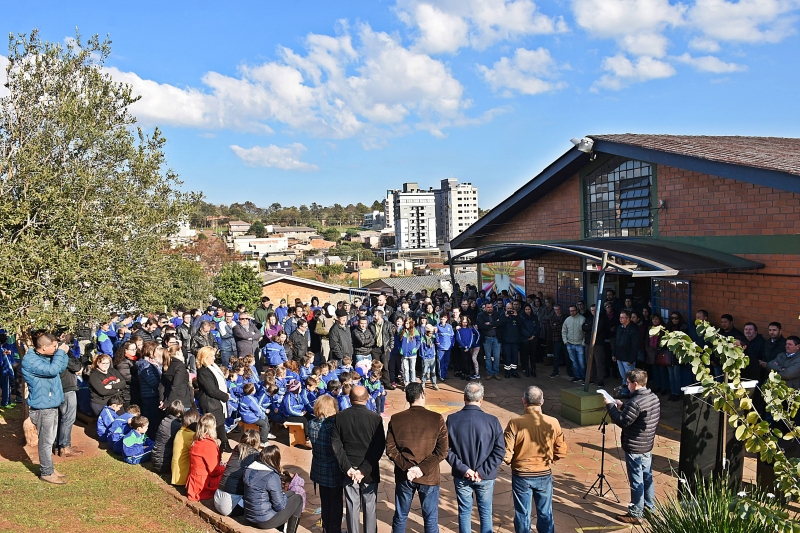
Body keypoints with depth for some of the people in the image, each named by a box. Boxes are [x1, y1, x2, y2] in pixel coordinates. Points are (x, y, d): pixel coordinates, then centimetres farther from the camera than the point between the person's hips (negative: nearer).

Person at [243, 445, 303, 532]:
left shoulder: (248, 470, -1)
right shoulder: (272, 477, -23)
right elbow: (280, 506, -18)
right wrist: (284, 495, 2)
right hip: (265, 521, -7)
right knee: (298, 498, 10)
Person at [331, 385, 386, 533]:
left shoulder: (340, 417, -4)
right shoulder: (375, 418, -11)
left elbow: (336, 445, -6)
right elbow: (380, 447, -15)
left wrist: (347, 468, -7)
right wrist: (364, 470, -14)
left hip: (349, 470, 2)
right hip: (370, 471, -2)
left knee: (352, 506, 12)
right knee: (370, 506, 11)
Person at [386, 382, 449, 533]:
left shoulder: (395, 419, -6)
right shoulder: (437, 419, -10)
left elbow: (390, 450, -8)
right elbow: (442, 451, -13)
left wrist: (408, 467, -10)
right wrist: (422, 469, -14)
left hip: (404, 476, 2)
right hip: (429, 477, -1)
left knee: (400, 517, 17)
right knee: (431, 519, 12)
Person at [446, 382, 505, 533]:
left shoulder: (452, 420, -12)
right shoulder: (492, 421, -14)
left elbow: (446, 450, -11)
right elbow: (500, 450, -13)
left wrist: (464, 469, -10)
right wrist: (483, 471, -11)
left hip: (461, 476, 1)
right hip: (486, 478, 0)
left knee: (464, 512, 16)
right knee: (486, 513, 17)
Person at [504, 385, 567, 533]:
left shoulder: (515, 423, -20)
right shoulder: (553, 423, -12)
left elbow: (506, 456, -17)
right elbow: (561, 453, -3)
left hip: (521, 476, -2)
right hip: (545, 475, 2)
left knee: (522, 515, 15)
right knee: (545, 514, 18)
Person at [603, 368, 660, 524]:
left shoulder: (636, 402, -26)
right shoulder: (654, 398, 3)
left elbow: (623, 422, -22)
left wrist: (610, 406, -12)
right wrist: (622, 406, 10)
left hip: (634, 448, -9)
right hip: (648, 446, 9)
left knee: (636, 481, 2)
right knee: (647, 477, 21)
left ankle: (635, 514, 13)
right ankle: (650, 506, 35)